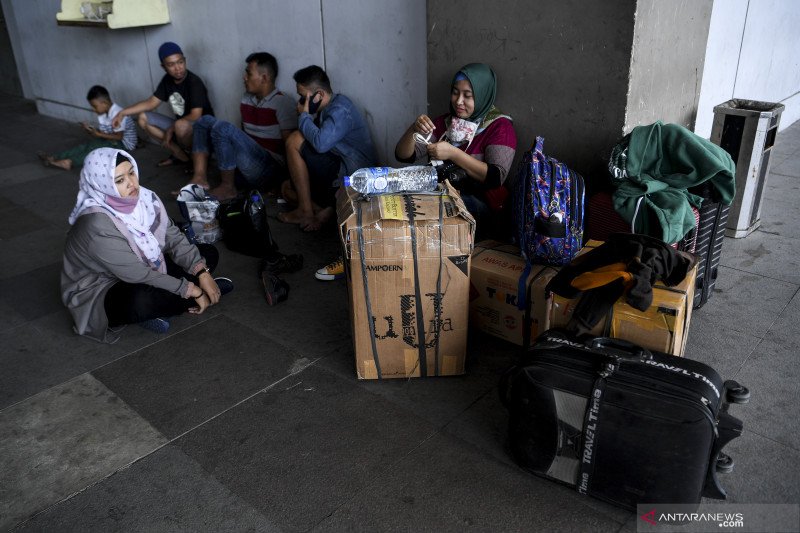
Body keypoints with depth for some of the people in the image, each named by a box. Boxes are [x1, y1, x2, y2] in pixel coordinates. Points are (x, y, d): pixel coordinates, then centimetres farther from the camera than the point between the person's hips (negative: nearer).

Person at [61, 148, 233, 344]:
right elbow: (139, 275, -31)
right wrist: (193, 291, -25)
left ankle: (156, 310, -9)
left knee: (208, 252, 4)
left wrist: (202, 273, -16)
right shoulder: (97, 225, -32)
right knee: (139, 300, -41)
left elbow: (174, 237, -3)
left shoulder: (143, 197, -12)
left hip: (144, 271, 8)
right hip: (100, 295, -8)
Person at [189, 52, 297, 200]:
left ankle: (228, 187, -10)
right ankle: (200, 179, -10)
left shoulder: (283, 103, -11)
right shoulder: (246, 99, 13)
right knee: (205, 121, 5)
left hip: (270, 171, -8)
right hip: (247, 163, 8)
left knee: (223, 128, -24)